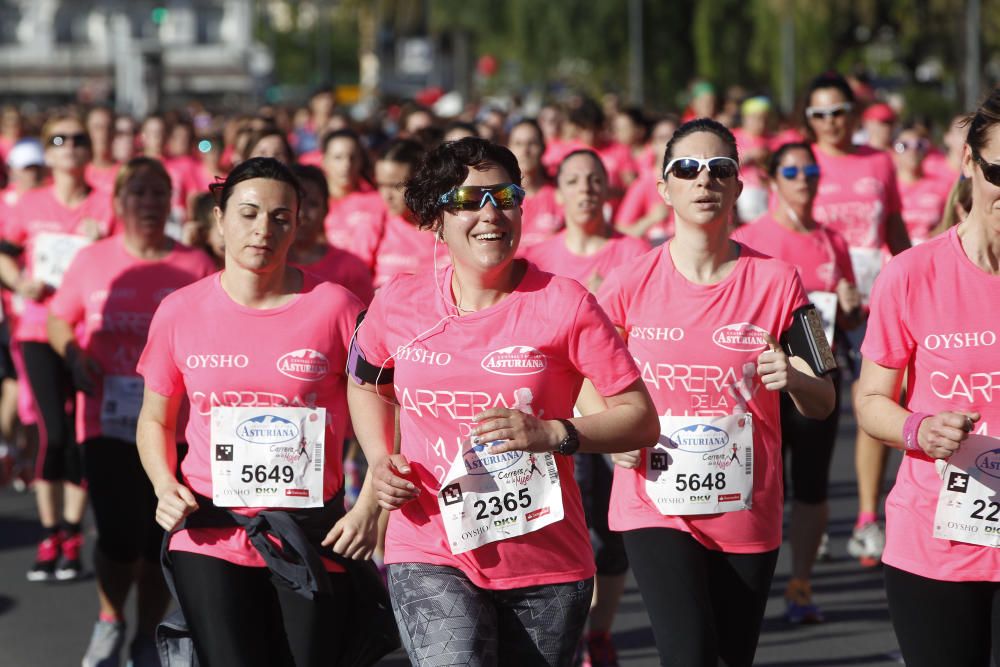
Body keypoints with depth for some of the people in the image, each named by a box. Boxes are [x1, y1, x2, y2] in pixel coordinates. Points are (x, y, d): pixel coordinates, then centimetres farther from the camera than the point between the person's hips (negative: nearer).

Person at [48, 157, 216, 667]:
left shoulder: (196, 267, 2)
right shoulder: (92, 262, 2)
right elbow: (58, 321, 12)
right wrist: (74, 354, -7)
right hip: (109, 423, -1)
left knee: (161, 541, 4)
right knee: (120, 538, -10)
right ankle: (110, 620, 20)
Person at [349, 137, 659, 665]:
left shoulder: (565, 304, -6)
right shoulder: (398, 304, 2)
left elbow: (641, 419, -6)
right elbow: (366, 385, 24)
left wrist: (552, 433, -21)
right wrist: (380, 460, 6)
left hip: (544, 562, 0)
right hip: (429, 555, 0)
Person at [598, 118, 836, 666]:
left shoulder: (775, 281, -1)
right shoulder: (630, 284, -2)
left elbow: (822, 405, 2)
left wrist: (792, 379, -20)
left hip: (746, 513, 2)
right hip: (656, 507, -2)